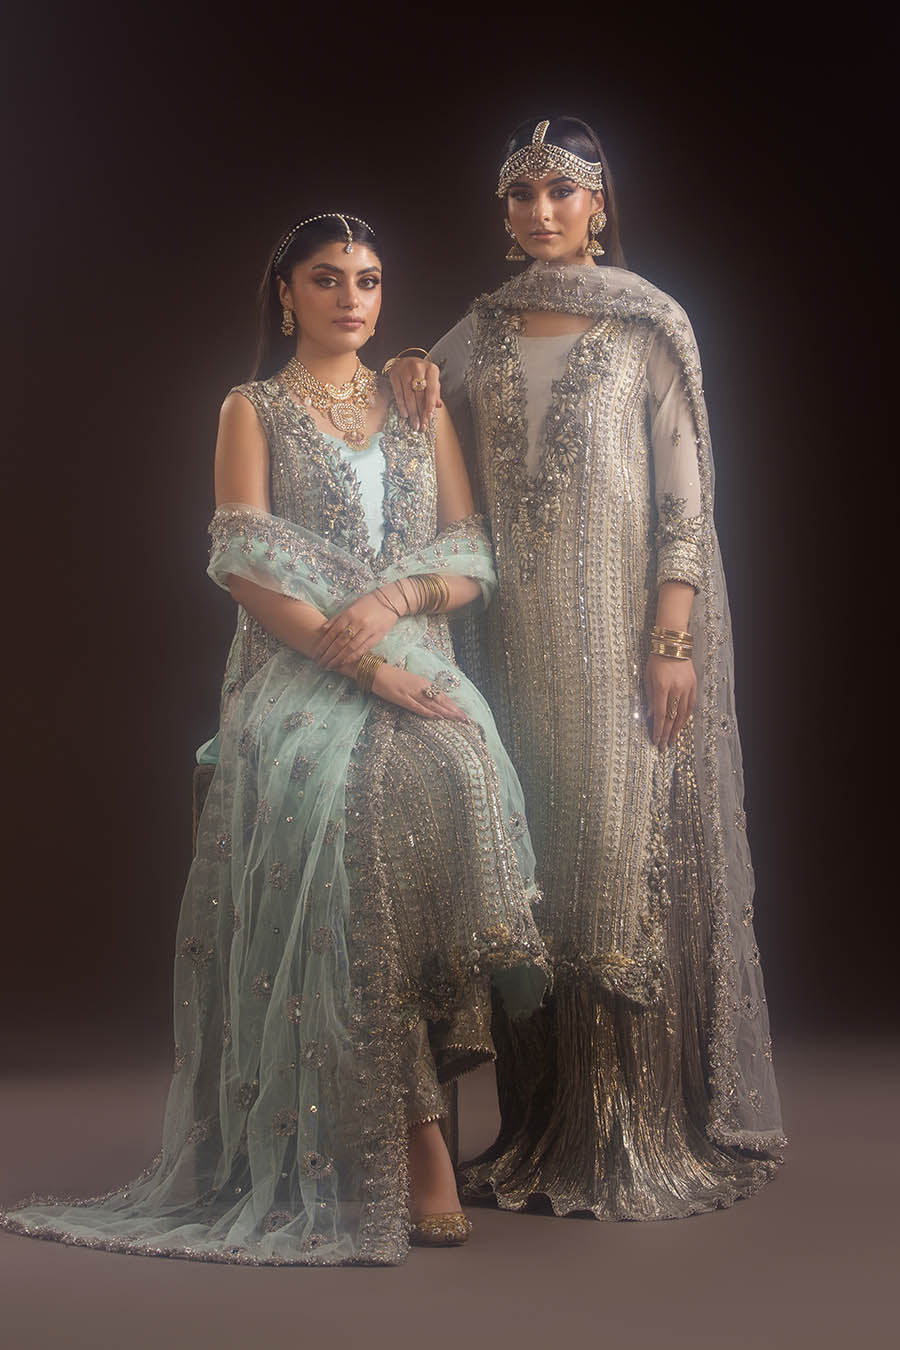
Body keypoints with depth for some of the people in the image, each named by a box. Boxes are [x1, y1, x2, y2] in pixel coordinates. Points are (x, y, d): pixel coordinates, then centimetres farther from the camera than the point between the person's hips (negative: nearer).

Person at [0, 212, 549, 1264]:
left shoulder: (421, 411, 22)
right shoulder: (253, 410, 13)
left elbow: (472, 563, 13)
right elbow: (246, 567, -2)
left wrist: (395, 600, -8)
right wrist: (361, 663, -13)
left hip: (417, 670, 2)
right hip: (297, 677, -2)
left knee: (452, 784, -30)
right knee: (354, 802, -31)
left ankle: (406, 1121, -23)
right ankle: (416, 1139, -24)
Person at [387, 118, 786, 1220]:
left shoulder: (648, 327, 2)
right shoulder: (478, 335, 13)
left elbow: (686, 495, -4)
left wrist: (673, 641, -13)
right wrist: (412, 389, 1)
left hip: (625, 631, -4)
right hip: (518, 638, 4)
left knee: (634, 847, -4)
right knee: (534, 854, 4)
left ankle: (654, 1132, 6)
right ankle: (546, 1128, 13)